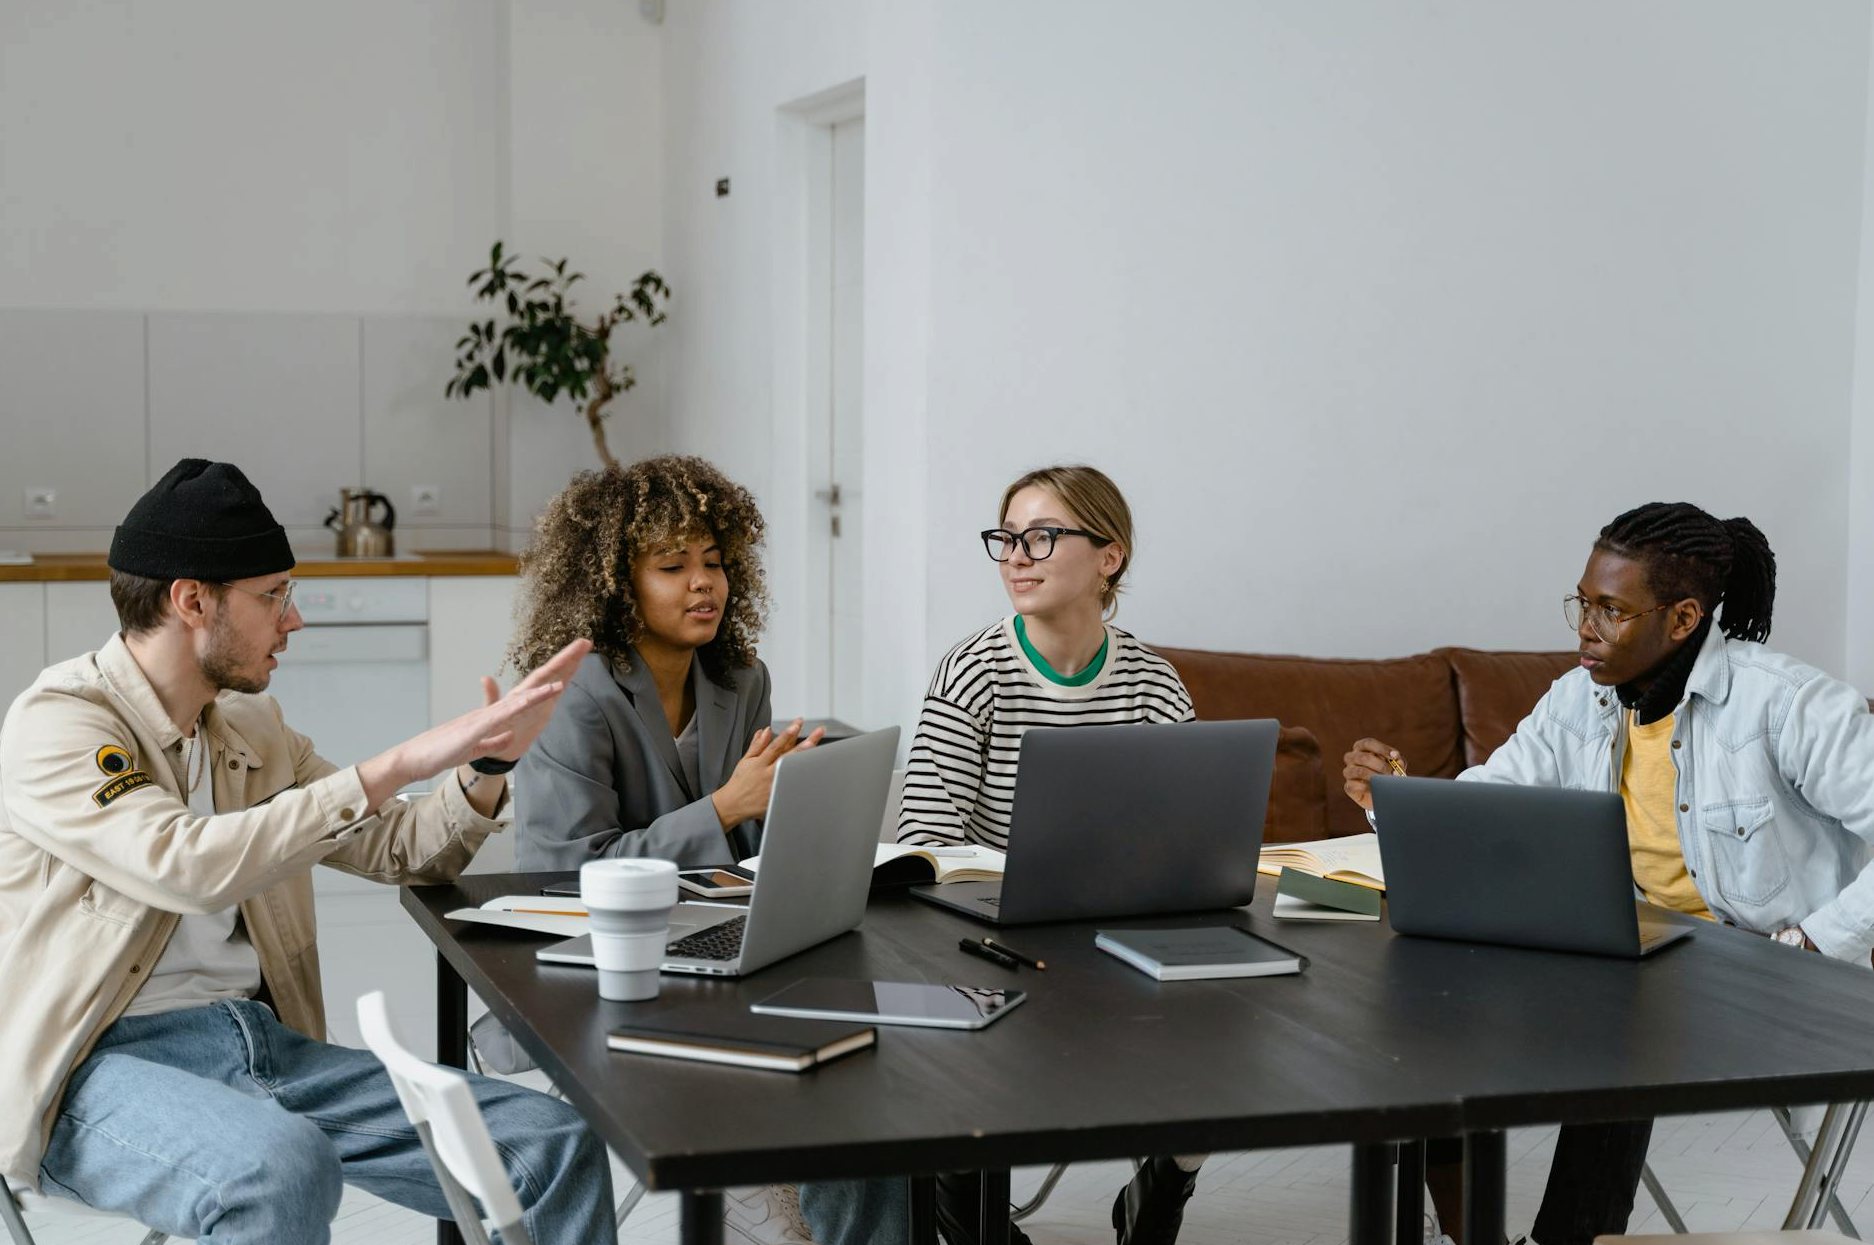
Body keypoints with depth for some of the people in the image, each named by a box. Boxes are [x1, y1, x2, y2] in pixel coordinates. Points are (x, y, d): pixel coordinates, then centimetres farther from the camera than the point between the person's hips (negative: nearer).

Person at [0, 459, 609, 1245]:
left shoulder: (252, 727, 14)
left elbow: (399, 852, 21)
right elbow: (186, 865, -26)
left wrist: (487, 762, 1)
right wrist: (397, 766, -25)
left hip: (264, 1042, 7)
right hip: (102, 1067, -7)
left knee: (552, 1145, -11)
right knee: (283, 1166, -40)